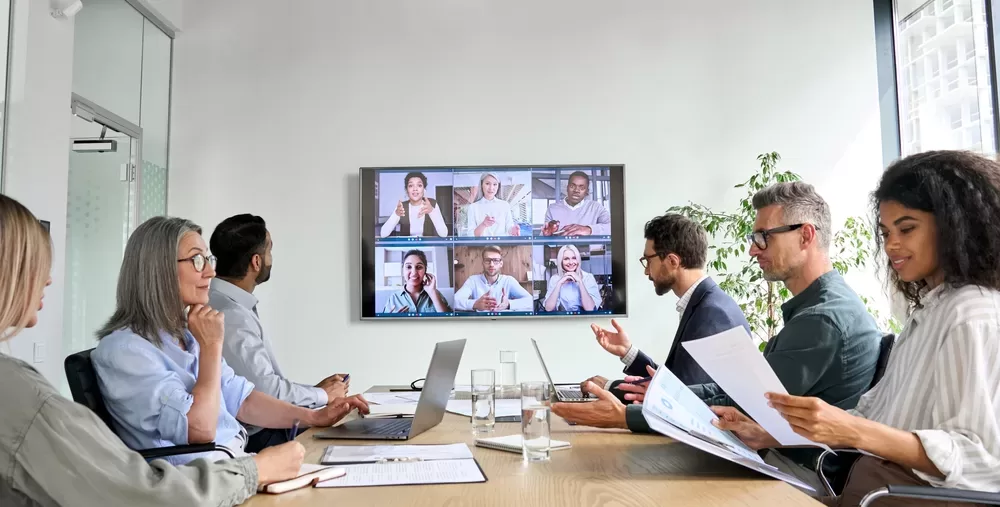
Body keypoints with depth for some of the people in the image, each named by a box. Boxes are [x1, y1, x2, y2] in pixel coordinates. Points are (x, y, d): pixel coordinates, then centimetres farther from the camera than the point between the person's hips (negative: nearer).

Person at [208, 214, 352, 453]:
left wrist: (318, 389, 6)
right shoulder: (231, 315, -20)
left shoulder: (235, 307, 9)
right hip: (257, 440, -9)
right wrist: (323, 394, -9)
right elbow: (266, 391, -24)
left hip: (266, 428, 9)